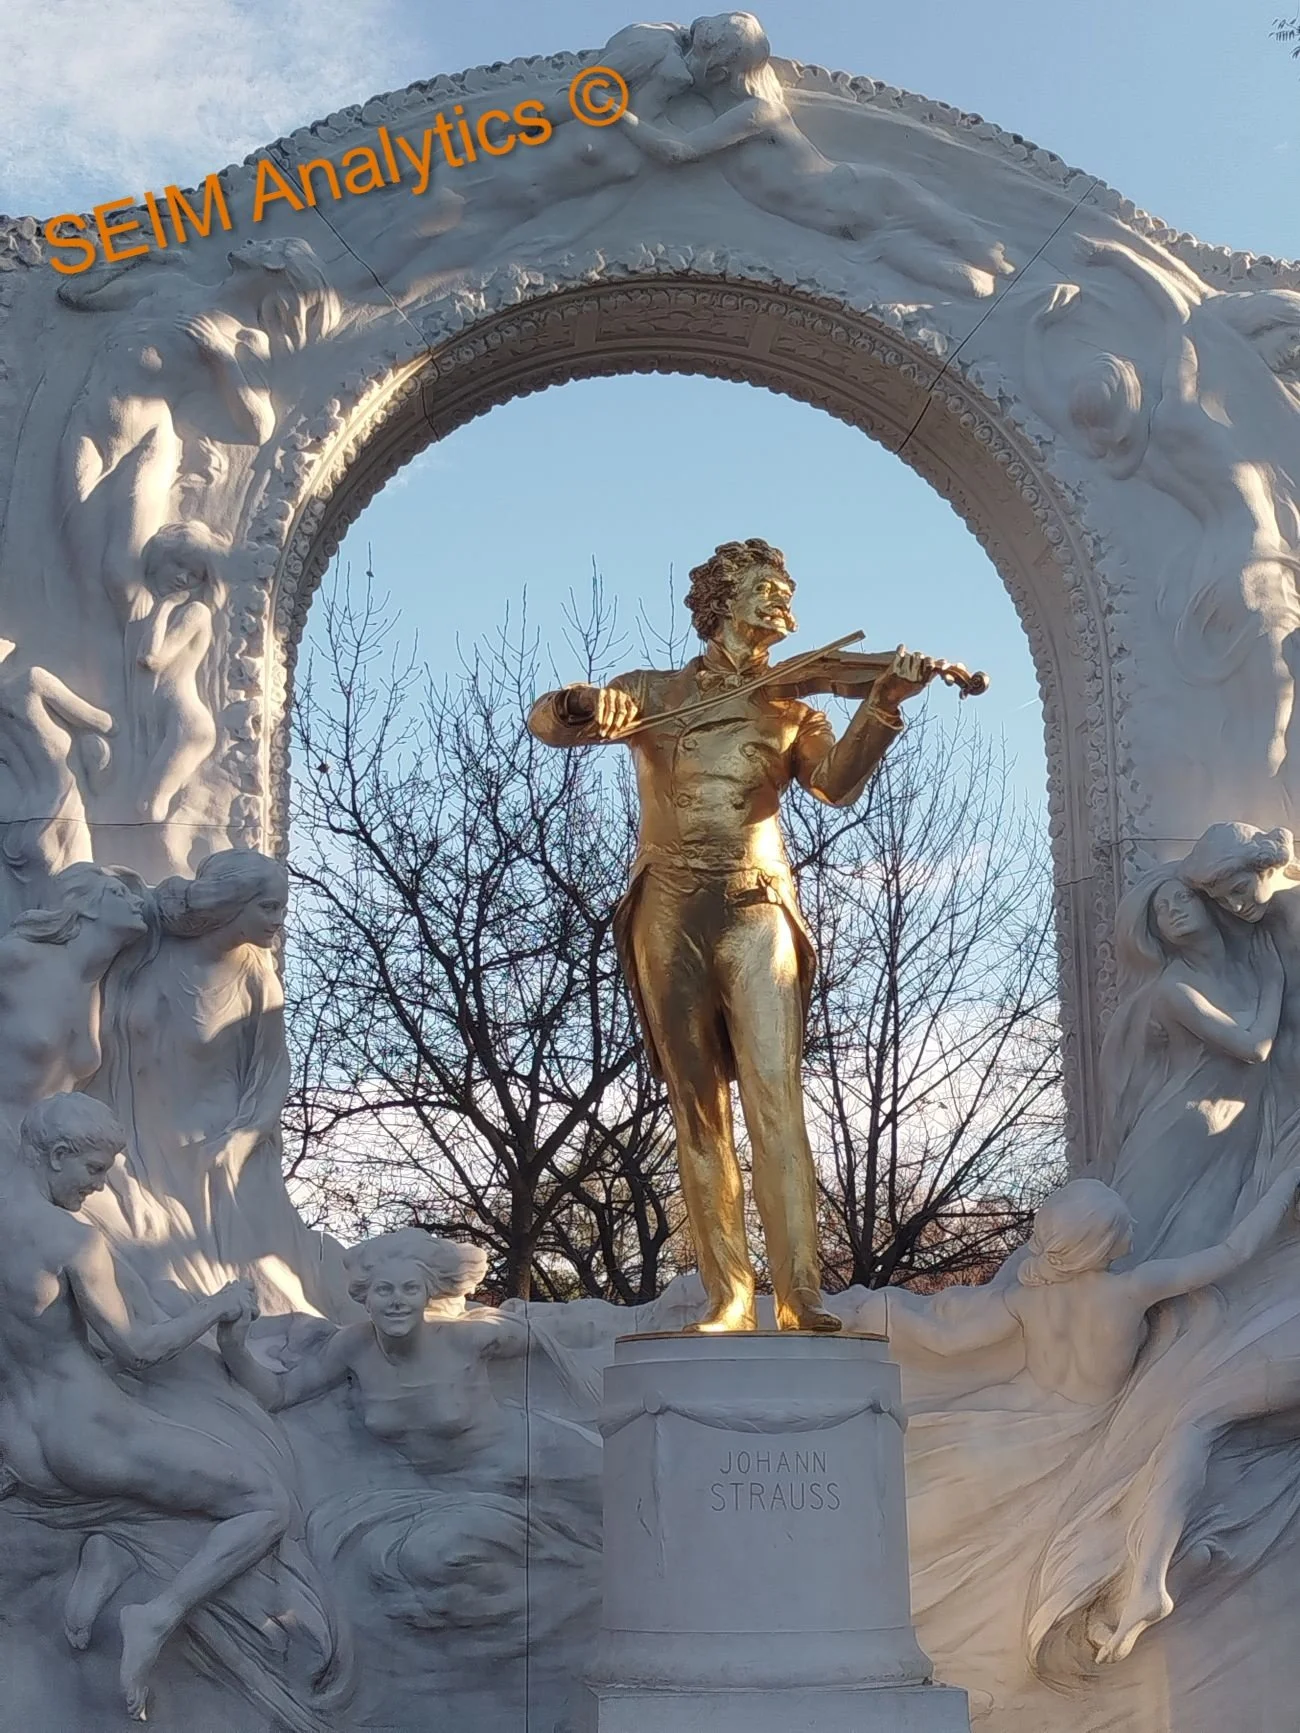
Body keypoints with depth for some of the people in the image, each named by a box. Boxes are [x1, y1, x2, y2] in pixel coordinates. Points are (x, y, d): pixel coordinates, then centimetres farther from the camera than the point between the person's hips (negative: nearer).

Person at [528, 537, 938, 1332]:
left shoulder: (790, 709, 13)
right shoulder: (655, 692, 13)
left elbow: (838, 782, -6)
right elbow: (546, 719, 0)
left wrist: (883, 705, -23)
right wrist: (591, 705, -24)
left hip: (757, 913, -1)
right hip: (670, 914, 1)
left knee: (776, 1101, -12)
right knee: (699, 1109, 1)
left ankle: (801, 1292, -14)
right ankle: (730, 1295, 3)